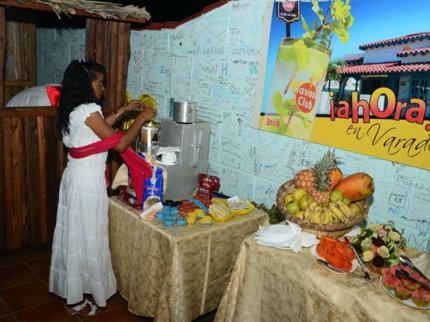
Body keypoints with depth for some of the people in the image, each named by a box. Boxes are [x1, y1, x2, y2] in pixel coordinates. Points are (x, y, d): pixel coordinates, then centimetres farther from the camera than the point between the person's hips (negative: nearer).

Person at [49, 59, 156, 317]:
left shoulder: (74, 109, 8)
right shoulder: (88, 110, -21)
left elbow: (99, 129, 21)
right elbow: (119, 143, -20)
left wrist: (122, 111, 17)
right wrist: (141, 118, -10)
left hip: (74, 177, 10)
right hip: (87, 182, -10)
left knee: (74, 235, 19)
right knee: (86, 238, 3)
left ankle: (70, 291, 35)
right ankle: (76, 301, 19)